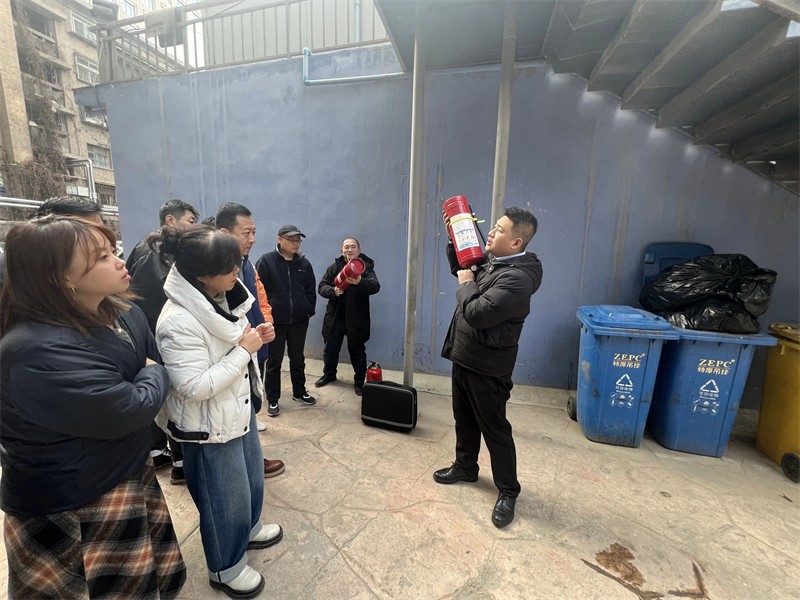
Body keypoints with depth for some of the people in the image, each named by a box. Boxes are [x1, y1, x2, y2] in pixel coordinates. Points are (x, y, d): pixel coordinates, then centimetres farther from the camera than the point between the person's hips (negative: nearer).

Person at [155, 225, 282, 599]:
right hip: (210, 428, -8)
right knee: (225, 499, 15)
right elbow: (195, 387, -29)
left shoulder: (221, 298, -3)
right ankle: (225, 569, 43)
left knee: (252, 477, 28)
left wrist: (255, 338, -7)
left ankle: (247, 530, 56)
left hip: (240, 410, 8)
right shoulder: (179, 322, -29)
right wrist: (245, 350, -27)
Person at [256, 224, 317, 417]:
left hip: (299, 320, 3)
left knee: (297, 359, 16)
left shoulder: (304, 263, 4)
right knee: (274, 361, 8)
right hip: (274, 321, -3)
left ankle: (299, 392, 33)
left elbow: (311, 290, 9)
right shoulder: (266, 261, -7)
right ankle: (272, 399, 23)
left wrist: (309, 310, 2)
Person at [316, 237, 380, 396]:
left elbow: (375, 286, -23)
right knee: (330, 349, 16)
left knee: (357, 351, 8)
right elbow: (322, 286, 0)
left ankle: (359, 381, 25)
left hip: (356, 318, -3)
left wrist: (360, 282, -44)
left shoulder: (366, 267, -6)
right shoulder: (334, 267, 4)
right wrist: (333, 291, -23)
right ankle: (329, 375, 39)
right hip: (335, 316, 3)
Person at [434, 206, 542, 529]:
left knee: (494, 429, 7)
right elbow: (460, 267, 22)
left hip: (487, 367, -9)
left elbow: (476, 313, -31)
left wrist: (466, 284, -13)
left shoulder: (517, 277, -25)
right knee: (464, 419, 22)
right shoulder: (492, 261, 4)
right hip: (464, 357, 9)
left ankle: (508, 491, 27)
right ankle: (465, 466, 43)